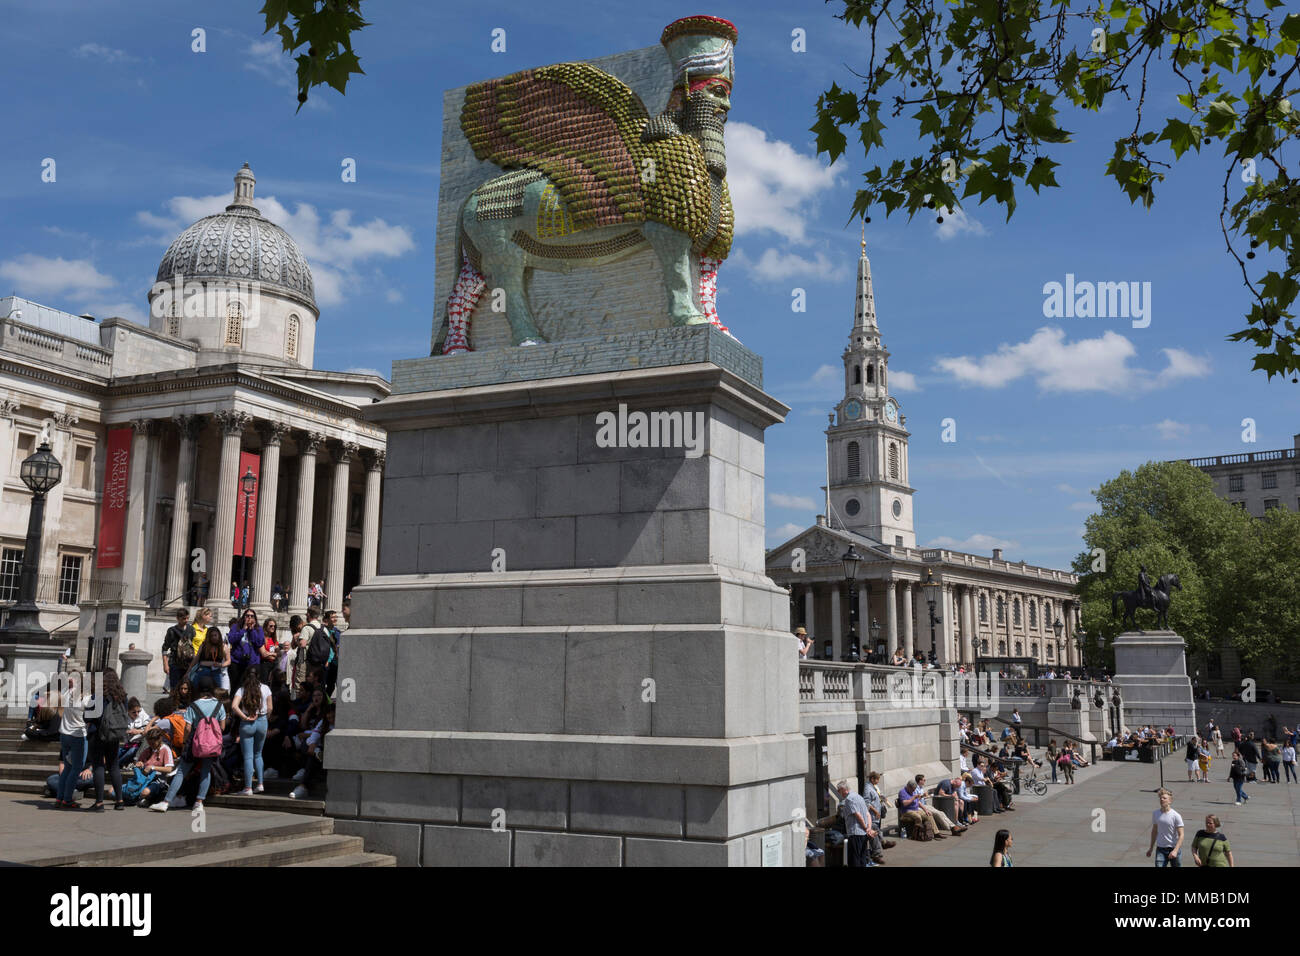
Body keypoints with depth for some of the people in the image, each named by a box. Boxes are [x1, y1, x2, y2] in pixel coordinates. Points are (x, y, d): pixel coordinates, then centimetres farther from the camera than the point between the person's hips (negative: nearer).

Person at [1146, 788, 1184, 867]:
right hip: (1160, 849, 3)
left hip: (1173, 849, -3)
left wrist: (1175, 850, -23)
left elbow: (1181, 835, -13)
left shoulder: (1176, 816, -11)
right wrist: (1151, 848, 19)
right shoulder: (1155, 813, 3)